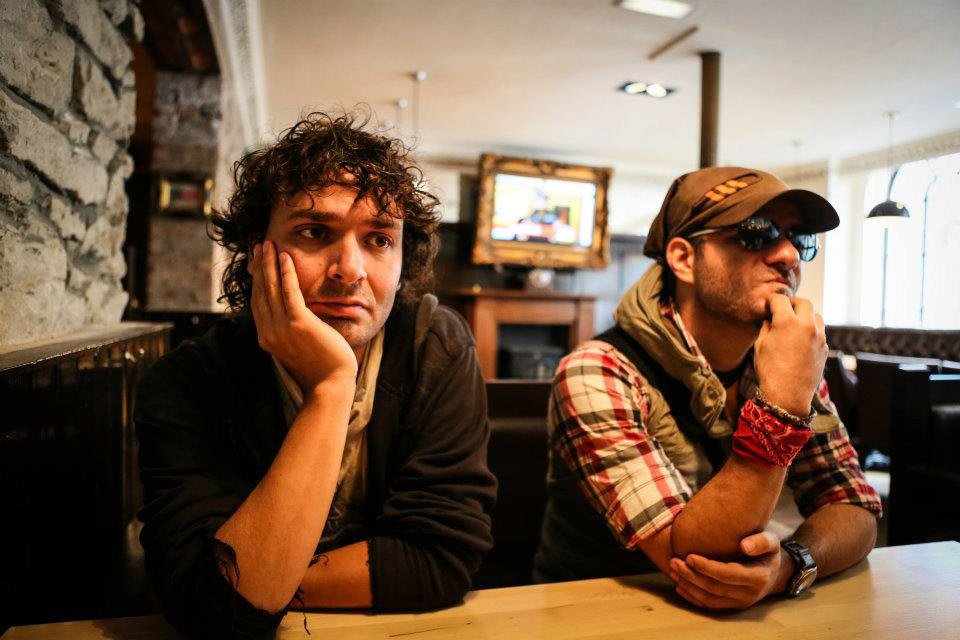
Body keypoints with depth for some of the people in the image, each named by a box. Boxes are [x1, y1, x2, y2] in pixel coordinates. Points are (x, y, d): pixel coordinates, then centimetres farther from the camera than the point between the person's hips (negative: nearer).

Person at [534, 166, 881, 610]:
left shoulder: (794, 363, -1)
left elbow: (856, 508, -2)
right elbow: (686, 554, -24)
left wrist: (788, 564, -22)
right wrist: (782, 402, -31)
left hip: (739, 611, 5)